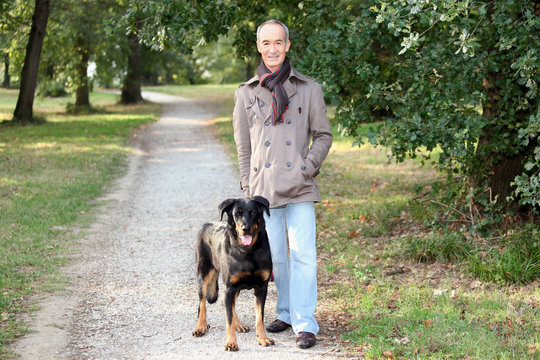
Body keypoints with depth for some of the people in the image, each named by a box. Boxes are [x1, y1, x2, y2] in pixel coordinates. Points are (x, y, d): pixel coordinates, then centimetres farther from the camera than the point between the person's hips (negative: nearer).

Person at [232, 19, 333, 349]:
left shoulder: (309, 89, 5)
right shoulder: (246, 93, 10)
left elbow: (323, 135, 9)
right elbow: (243, 146, 13)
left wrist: (308, 167, -6)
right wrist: (248, 187, 7)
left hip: (299, 187, -2)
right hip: (264, 187, 2)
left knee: (303, 254, -8)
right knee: (275, 255, 6)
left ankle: (305, 324, -5)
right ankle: (286, 313, 22)